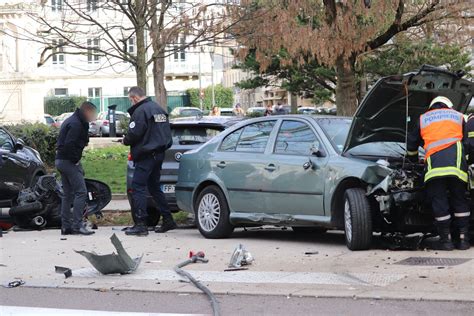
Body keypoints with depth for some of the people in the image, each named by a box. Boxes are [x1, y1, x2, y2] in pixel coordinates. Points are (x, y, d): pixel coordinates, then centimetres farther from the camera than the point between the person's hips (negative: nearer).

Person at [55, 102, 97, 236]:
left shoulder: (71, 121, 18)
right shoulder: (76, 124, -15)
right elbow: (69, 144, -25)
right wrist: (75, 160, -15)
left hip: (61, 160, 11)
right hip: (69, 162, -11)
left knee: (68, 194, 12)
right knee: (81, 192, -11)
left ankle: (66, 226, 14)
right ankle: (77, 225, -14)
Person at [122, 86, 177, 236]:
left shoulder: (140, 111, -15)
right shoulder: (159, 109, 15)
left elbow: (134, 134, -20)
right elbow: (166, 133, 21)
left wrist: (125, 140, -1)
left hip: (146, 155, -9)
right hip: (159, 153, 9)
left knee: (138, 188, -7)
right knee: (154, 187, 18)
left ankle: (140, 224, -11)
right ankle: (167, 220, 19)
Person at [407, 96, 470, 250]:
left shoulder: (423, 119, 27)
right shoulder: (458, 117, 28)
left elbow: (411, 145, 36)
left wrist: (414, 159, 55)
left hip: (434, 165, -1)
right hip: (457, 165, 1)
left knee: (439, 203, 2)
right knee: (459, 201, 9)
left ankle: (446, 239, 0)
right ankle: (463, 239, 6)